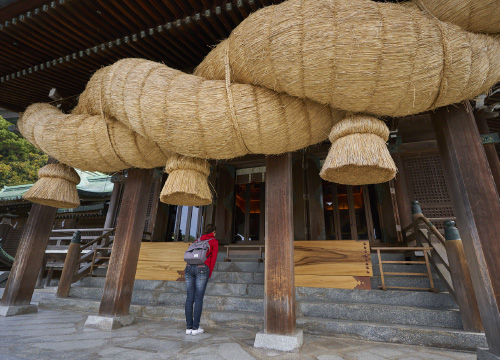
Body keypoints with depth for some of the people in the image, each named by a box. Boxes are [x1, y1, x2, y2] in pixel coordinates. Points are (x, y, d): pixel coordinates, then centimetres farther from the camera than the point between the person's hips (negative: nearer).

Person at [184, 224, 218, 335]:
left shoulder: (197, 241, 26)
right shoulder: (214, 242, 12)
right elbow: (213, 258, 3)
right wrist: (209, 274, 5)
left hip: (189, 267, 5)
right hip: (202, 268, -5)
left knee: (190, 298, 8)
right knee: (199, 298, 1)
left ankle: (189, 327, 11)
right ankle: (195, 328, 4)